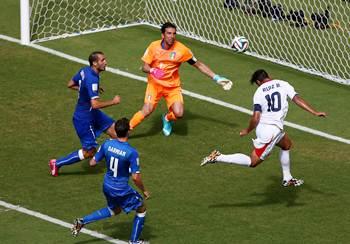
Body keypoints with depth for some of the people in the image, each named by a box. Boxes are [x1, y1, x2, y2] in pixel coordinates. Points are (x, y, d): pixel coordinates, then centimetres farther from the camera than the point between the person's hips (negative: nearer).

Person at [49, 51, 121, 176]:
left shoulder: (84, 70, -2)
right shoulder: (92, 79, -30)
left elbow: (70, 84, 12)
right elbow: (95, 104, -35)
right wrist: (113, 102, -22)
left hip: (91, 114, 10)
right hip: (84, 118, -10)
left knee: (115, 132, 10)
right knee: (89, 151, 0)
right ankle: (57, 164, 12)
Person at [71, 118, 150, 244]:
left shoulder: (107, 144, -11)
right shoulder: (131, 152, -25)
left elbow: (92, 163, 0)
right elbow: (135, 177, -21)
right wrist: (144, 191, -4)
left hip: (107, 186, 6)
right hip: (122, 190, -6)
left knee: (114, 210, 32)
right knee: (141, 209, 17)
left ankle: (82, 221, 24)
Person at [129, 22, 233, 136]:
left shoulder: (181, 49, -14)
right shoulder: (154, 46, -11)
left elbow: (198, 65, -3)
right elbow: (145, 67, -8)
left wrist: (217, 78, -6)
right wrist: (152, 70, -32)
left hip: (173, 86, 1)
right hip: (155, 83, -1)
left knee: (178, 113, -16)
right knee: (147, 110, -20)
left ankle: (167, 118, 21)